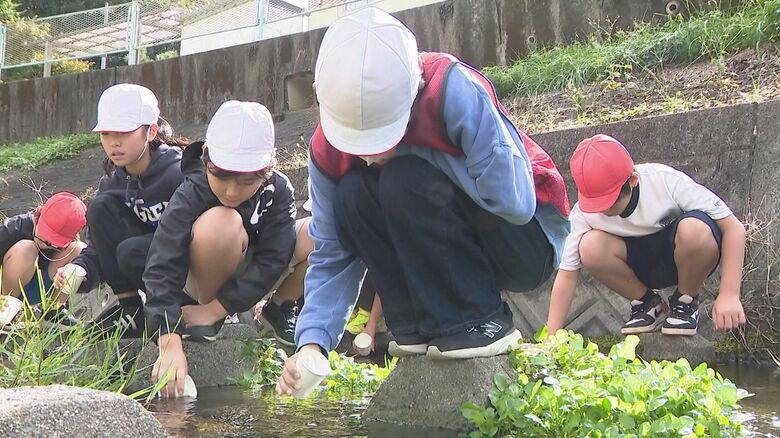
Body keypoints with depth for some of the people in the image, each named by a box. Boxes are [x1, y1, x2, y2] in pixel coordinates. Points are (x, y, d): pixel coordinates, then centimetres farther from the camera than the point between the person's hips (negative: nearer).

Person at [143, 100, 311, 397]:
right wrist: (171, 343, -50)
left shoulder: (279, 190, -21)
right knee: (219, 224, -37)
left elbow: (271, 263, -25)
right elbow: (162, 269, -38)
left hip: (258, 279, 3)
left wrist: (213, 310, -31)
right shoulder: (191, 194, -28)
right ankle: (206, 327, -14)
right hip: (207, 280, -3)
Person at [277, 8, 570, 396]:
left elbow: (514, 200, -34)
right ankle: (419, 331, -8)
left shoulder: (456, 91, -30)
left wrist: (410, 151, -28)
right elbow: (332, 257, -8)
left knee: (405, 180, -29)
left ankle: (479, 322, -14)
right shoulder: (328, 147, -13)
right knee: (352, 192, -20)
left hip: (530, 240, -5)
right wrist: (312, 343, -23)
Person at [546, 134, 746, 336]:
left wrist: (729, 295, -30)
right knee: (590, 247, -29)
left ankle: (686, 301, -6)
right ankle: (647, 303, -2)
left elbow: (733, 227, -24)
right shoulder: (584, 213, -19)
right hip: (642, 265, 2)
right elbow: (567, 273, -12)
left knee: (695, 229, -37)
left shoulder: (666, 181, -27)